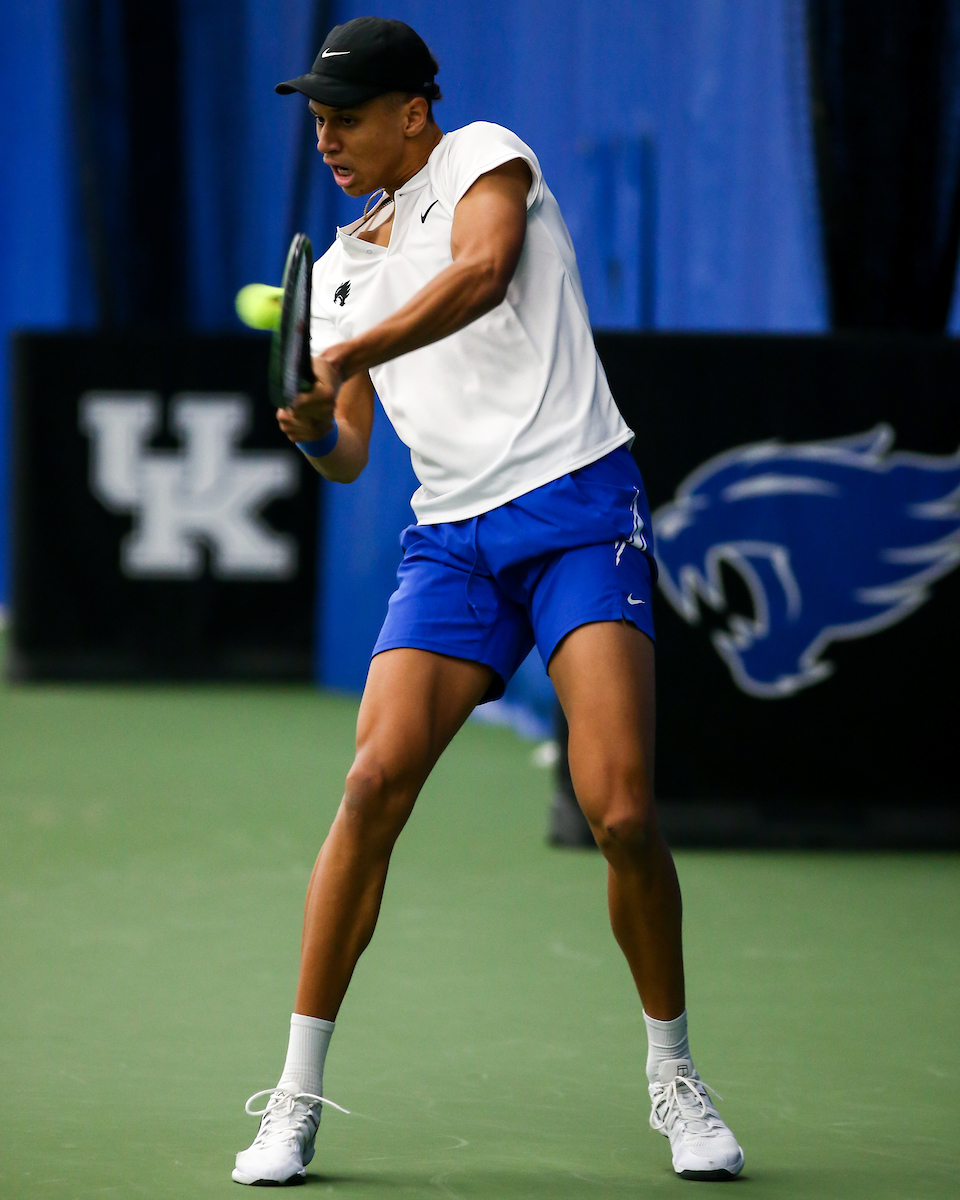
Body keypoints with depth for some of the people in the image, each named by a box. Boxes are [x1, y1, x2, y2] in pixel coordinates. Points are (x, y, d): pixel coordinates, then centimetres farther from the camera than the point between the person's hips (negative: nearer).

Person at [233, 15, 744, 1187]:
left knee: (620, 808, -15)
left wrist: (346, 356, -24)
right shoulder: (339, 269, 19)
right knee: (373, 786, -13)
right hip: (452, 541, 5)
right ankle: (297, 1095, -6)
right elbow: (352, 454, 17)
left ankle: (673, 1078, 6)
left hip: (578, 506, -5)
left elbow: (484, 271, -19)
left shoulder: (483, 157, 3)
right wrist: (316, 429, -7)